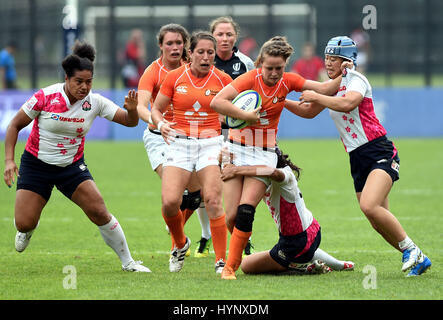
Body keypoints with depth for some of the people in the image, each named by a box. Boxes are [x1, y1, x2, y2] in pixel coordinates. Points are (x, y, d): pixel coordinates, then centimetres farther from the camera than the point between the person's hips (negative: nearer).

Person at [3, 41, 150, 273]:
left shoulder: (95, 102, -9)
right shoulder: (45, 97, -17)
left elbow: (130, 122, -3)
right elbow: (15, 125, -8)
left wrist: (132, 109, -27)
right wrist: (9, 160, -17)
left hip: (72, 166, 2)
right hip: (36, 164, -2)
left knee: (99, 212, -14)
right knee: (24, 224, -9)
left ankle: (127, 262, 2)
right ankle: (27, 230, 32)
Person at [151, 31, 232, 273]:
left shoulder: (222, 79, 1)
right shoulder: (174, 77, 2)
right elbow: (156, 109, 10)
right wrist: (161, 124, -11)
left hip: (210, 144, -1)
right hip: (179, 143, 1)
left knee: (213, 201, -16)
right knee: (169, 202, -13)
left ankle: (221, 261, -9)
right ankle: (180, 244, 17)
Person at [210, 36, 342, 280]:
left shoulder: (287, 81, 0)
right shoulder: (250, 79, -11)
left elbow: (325, 90, 6)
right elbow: (217, 102, -21)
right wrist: (246, 115, -23)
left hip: (264, 154, 1)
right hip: (236, 149, -1)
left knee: (245, 211, -16)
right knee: (231, 216, -6)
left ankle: (230, 266, -11)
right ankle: (235, 257, 20)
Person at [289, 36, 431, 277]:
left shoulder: (355, 79, -8)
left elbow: (347, 104, -29)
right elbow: (309, 112, 28)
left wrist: (316, 96, -19)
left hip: (380, 151, -8)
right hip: (357, 159, 8)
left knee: (369, 206, -28)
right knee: (380, 223, 3)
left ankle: (410, 248, -13)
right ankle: (418, 260, 16)